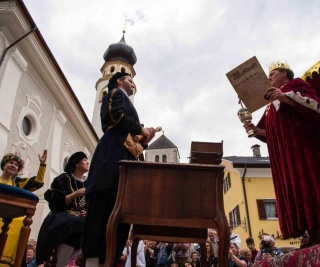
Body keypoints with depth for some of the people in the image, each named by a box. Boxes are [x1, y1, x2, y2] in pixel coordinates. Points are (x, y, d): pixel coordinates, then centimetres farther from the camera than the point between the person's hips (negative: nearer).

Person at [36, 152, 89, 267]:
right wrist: (75, 194, -20)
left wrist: (87, 213, -7)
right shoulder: (63, 179, -3)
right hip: (62, 218, -5)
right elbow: (54, 203, -12)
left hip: (80, 219, 6)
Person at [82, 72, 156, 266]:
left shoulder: (126, 102, 36)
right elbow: (116, 115, -10)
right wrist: (141, 130, -1)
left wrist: (144, 140, 12)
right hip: (114, 153, -9)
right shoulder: (116, 93, 13)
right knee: (106, 206, -17)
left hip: (125, 157, 9)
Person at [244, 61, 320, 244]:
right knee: (292, 187, -2)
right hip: (283, 152, 7)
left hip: (300, 144, -7)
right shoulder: (273, 102, 28)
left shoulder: (296, 84, 9)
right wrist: (256, 129, 4)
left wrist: (285, 97, -19)